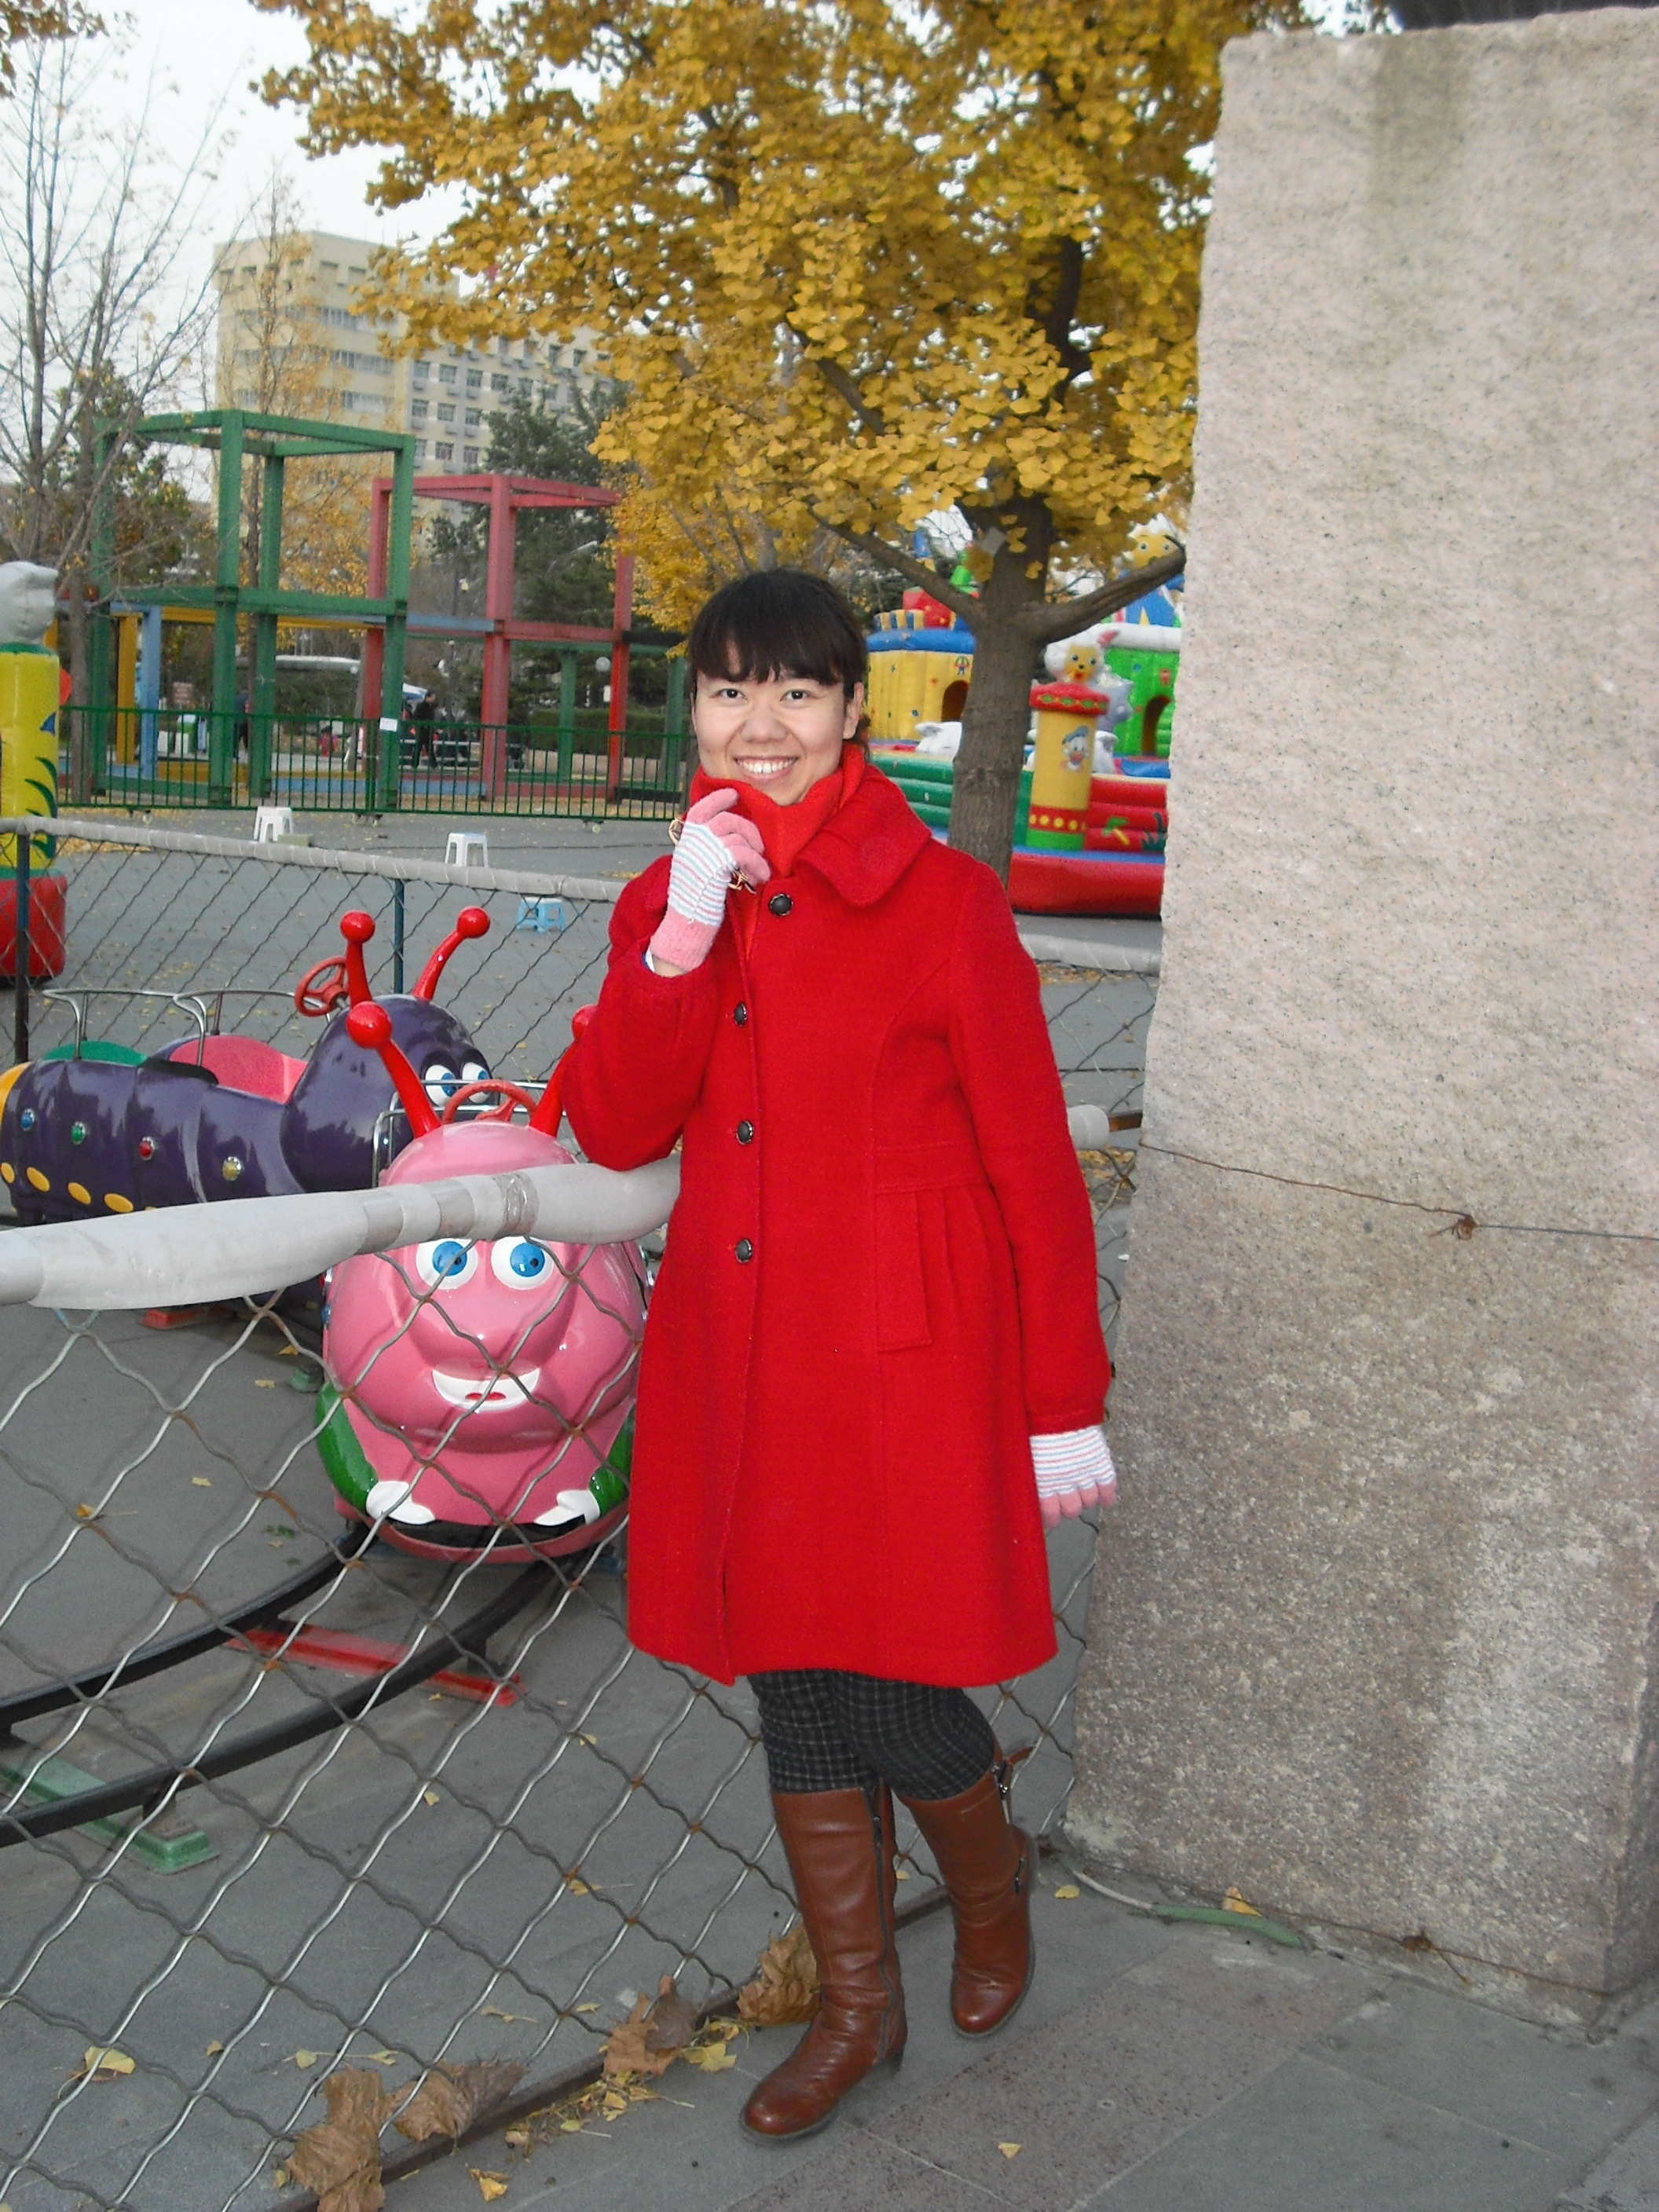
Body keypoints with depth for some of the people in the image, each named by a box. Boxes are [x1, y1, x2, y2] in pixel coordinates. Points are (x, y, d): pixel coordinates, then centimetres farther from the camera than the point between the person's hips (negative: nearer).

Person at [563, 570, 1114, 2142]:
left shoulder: (941, 899, -9)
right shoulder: (671, 899, 7)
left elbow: (1032, 1161, -7)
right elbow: (613, 1128, -2)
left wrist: (1066, 1403, -6)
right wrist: (684, 932, -15)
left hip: (905, 1364, -5)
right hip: (742, 1362, 5)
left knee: (891, 1698, -1)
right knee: (793, 1696, 14)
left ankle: (993, 1886, 35)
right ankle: (859, 2003, 34)